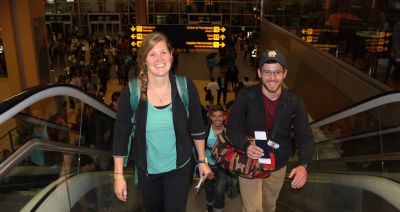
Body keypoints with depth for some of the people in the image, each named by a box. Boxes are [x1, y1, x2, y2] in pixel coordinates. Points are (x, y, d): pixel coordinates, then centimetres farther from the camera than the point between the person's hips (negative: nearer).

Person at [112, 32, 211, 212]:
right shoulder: (130, 92, -16)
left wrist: (202, 160, 4)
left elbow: (197, 127, -2)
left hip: (179, 168, -1)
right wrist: (118, 175, -7)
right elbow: (121, 134, -9)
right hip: (147, 170, 1)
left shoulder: (186, 88, -14)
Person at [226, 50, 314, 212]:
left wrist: (303, 165, -26)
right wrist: (246, 146, -34)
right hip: (250, 164, -3)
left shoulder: (294, 102, -11)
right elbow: (232, 128, -14)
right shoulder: (246, 96, -17)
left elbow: (305, 137, -9)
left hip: (278, 167, 3)